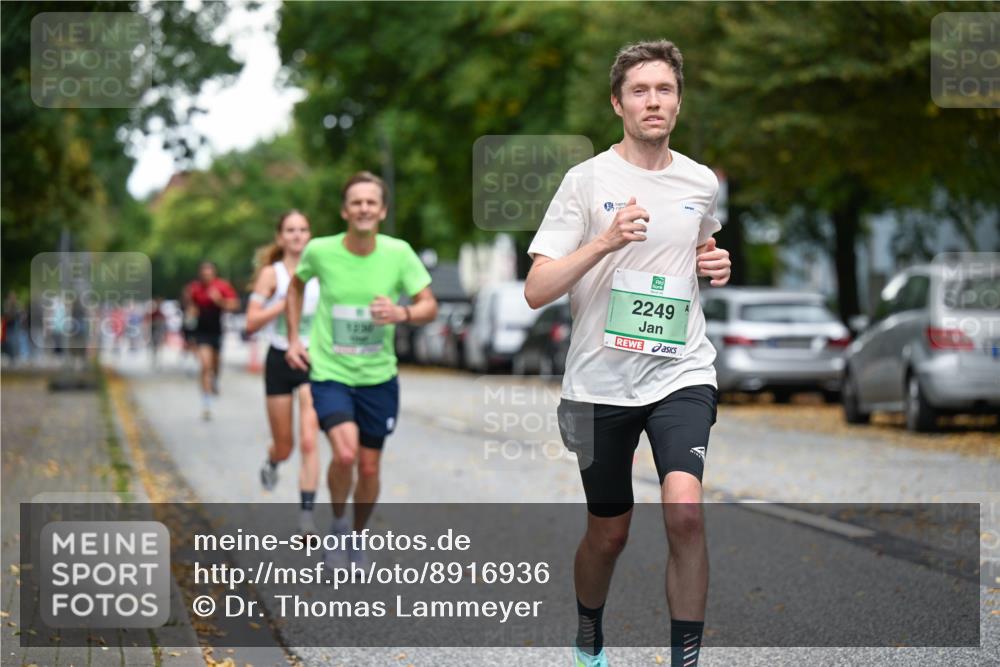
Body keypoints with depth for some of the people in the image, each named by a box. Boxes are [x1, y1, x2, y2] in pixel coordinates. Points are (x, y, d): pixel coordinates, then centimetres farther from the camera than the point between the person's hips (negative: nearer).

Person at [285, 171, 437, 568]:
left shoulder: (399, 253, -8)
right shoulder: (320, 251, -9)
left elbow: (430, 307, -6)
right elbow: (297, 285, 13)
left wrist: (401, 313, -27)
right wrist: (293, 338, 8)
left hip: (378, 377, 2)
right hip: (329, 373, -2)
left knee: (369, 468, 9)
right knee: (345, 454, -24)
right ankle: (338, 525, 4)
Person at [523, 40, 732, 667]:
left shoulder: (702, 182, 7)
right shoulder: (587, 180, -5)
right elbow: (536, 290, -11)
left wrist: (717, 264, 6)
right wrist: (605, 241, -23)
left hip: (682, 373, 1)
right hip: (601, 380, -1)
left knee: (685, 510, -22)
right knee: (608, 532, 11)